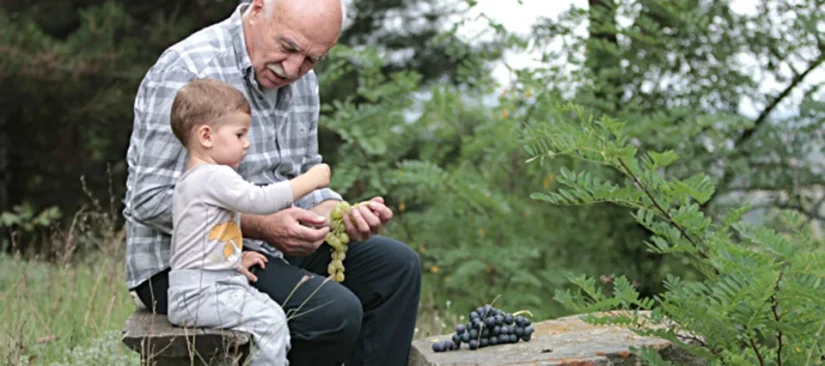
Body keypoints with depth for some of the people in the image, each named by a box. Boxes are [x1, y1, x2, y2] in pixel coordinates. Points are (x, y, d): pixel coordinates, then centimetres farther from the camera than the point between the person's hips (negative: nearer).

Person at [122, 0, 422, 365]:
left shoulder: (301, 81, 8)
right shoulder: (187, 71, -19)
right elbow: (150, 200, -22)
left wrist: (342, 214, -8)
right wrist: (262, 226, -28)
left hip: (268, 248, 9)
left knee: (397, 265, 2)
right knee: (335, 312, -26)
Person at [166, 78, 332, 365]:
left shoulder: (188, 182, 21)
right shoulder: (215, 177, -15)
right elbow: (260, 200, -21)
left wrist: (235, 259, 16)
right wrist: (310, 180, -12)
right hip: (200, 293, -10)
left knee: (271, 311, 6)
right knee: (269, 320, -18)